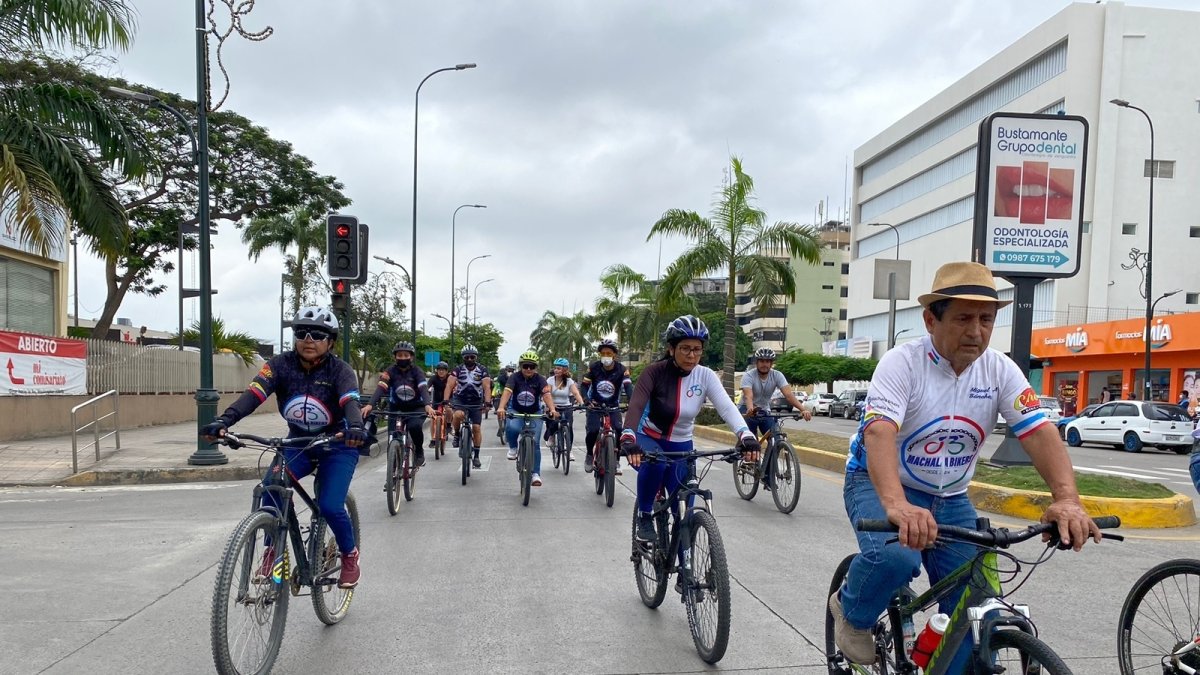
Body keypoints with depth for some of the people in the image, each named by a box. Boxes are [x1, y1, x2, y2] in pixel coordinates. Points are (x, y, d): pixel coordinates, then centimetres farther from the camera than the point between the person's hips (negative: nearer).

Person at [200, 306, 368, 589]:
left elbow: (350, 402, -36)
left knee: (330, 507, -19)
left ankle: (350, 555, 11)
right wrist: (224, 421, -45)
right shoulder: (281, 364, -12)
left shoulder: (340, 370, -19)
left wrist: (355, 427, -59)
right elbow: (254, 394, -27)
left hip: (337, 447, -3)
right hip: (298, 443, 3)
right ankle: (272, 551, -1)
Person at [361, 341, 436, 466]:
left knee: (415, 426, -31)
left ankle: (419, 451, -3)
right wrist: (370, 405, -41)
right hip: (396, 409, 1)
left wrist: (427, 405, -46)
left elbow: (423, 388, -26)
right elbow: (380, 388, -22)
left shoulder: (417, 372, -10)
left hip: (415, 408, -1)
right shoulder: (390, 371, -9)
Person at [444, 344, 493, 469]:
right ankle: (457, 435, -5)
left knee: (476, 428, -4)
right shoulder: (458, 370, -9)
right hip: (460, 399, -1)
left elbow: (487, 387, -18)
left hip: (476, 402, 1)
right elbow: (449, 385, -18)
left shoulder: (482, 370, -9)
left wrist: (487, 402, -33)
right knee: (459, 414, -33)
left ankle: (476, 456, 8)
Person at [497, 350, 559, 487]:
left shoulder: (540, 379, -13)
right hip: (516, 411, -1)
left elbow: (546, 394, -29)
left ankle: (536, 474, 4)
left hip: (534, 413, 1)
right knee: (511, 428, -33)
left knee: (535, 443, -7)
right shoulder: (515, 377, -14)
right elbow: (507, 392, -29)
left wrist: (552, 409, -48)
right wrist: (501, 407, -48)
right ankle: (513, 448, -2)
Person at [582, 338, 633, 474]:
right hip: (595, 405, 0)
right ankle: (589, 454, 12)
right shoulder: (594, 367, -12)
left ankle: (616, 461, -1)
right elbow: (585, 386, -13)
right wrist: (587, 400, -33)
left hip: (613, 406, 0)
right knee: (593, 432, -19)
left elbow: (628, 387, -27)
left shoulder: (622, 369, -15)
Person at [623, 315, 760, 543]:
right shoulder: (655, 372, -19)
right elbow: (636, 405, -33)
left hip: (681, 446, 3)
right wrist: (628, 439, -52)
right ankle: (644, 517, -13)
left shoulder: (705, 376, -13)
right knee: (655, 462, -37)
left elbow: (727, 407, -26)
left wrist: (746, 435, -46)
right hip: (648, 439, -3)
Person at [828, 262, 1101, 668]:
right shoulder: (902, 363, -21)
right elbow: (880, 434, -36)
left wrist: (1067, 499, -37)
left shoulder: (999, 369, -7)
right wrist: (897, 505, -54)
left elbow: (1040, 433, -18)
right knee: (896, 557, -33)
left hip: (950, 498, 5)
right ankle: (852, 614, -1)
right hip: (880, 485, -5)